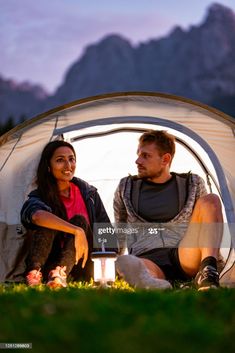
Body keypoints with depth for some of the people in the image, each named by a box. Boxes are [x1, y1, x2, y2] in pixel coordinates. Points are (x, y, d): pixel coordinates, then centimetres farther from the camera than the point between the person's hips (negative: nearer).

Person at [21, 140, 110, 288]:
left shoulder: (89, 193, 6)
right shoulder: (38, 197, -7)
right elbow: (37, 215, -34)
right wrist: (76, 231, -44)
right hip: (49, 263, -2)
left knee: (79, 220, -22)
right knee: (47, 223, -24)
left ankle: (60, 271, -43)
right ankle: (34, 271, -43)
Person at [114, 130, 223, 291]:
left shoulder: (193, 184, 15)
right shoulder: (126, 188, 16)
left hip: (185, 260, 1)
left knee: (210, 200, -18)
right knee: (124, 263, -38)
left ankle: (207, 270, -36)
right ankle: (158, 285, -68)